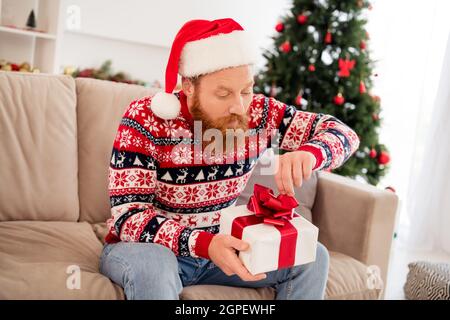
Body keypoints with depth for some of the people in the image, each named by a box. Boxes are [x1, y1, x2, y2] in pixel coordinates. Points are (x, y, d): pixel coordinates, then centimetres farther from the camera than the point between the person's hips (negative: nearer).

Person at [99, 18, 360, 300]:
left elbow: (342, 131, -8)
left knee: (312, 258, -6)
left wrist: (310, 153, -33)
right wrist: (204, 244, -40)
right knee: (152, 269, -38)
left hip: (218, 245, 5)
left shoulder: (257, 113, -11)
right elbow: (129, 216, -24)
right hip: (145, 247, -4)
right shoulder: (145, 120, -22)